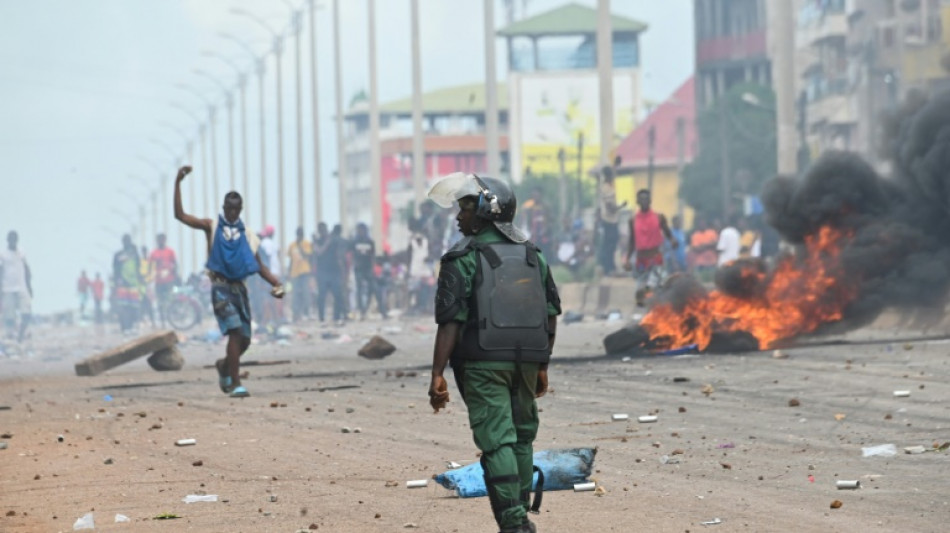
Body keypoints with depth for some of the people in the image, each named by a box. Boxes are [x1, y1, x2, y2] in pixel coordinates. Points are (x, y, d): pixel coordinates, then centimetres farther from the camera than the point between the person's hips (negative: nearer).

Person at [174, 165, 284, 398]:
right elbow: (180, 215, -4)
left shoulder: (246, 236, 13)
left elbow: (260, 266, 11)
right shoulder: (212, 227, 5)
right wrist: (177, 184, -12)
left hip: (239, 287, 4)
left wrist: (276, 283, -6)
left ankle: (224, 365, 39)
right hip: (221, 287, -4)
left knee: (244, 339, 7)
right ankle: (235, 384, -19)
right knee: (235, 332, -20)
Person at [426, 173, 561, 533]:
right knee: (521, 438, 17)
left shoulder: (464, 260, -7)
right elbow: (551, 315, 12)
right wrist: (542, 366, 20)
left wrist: (437, 375, -13)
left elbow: (451, 322, -13)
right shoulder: (532, 255, 11)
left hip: (483, 363, -5)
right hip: (526, 362, 5)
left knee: (496, 440, -5)